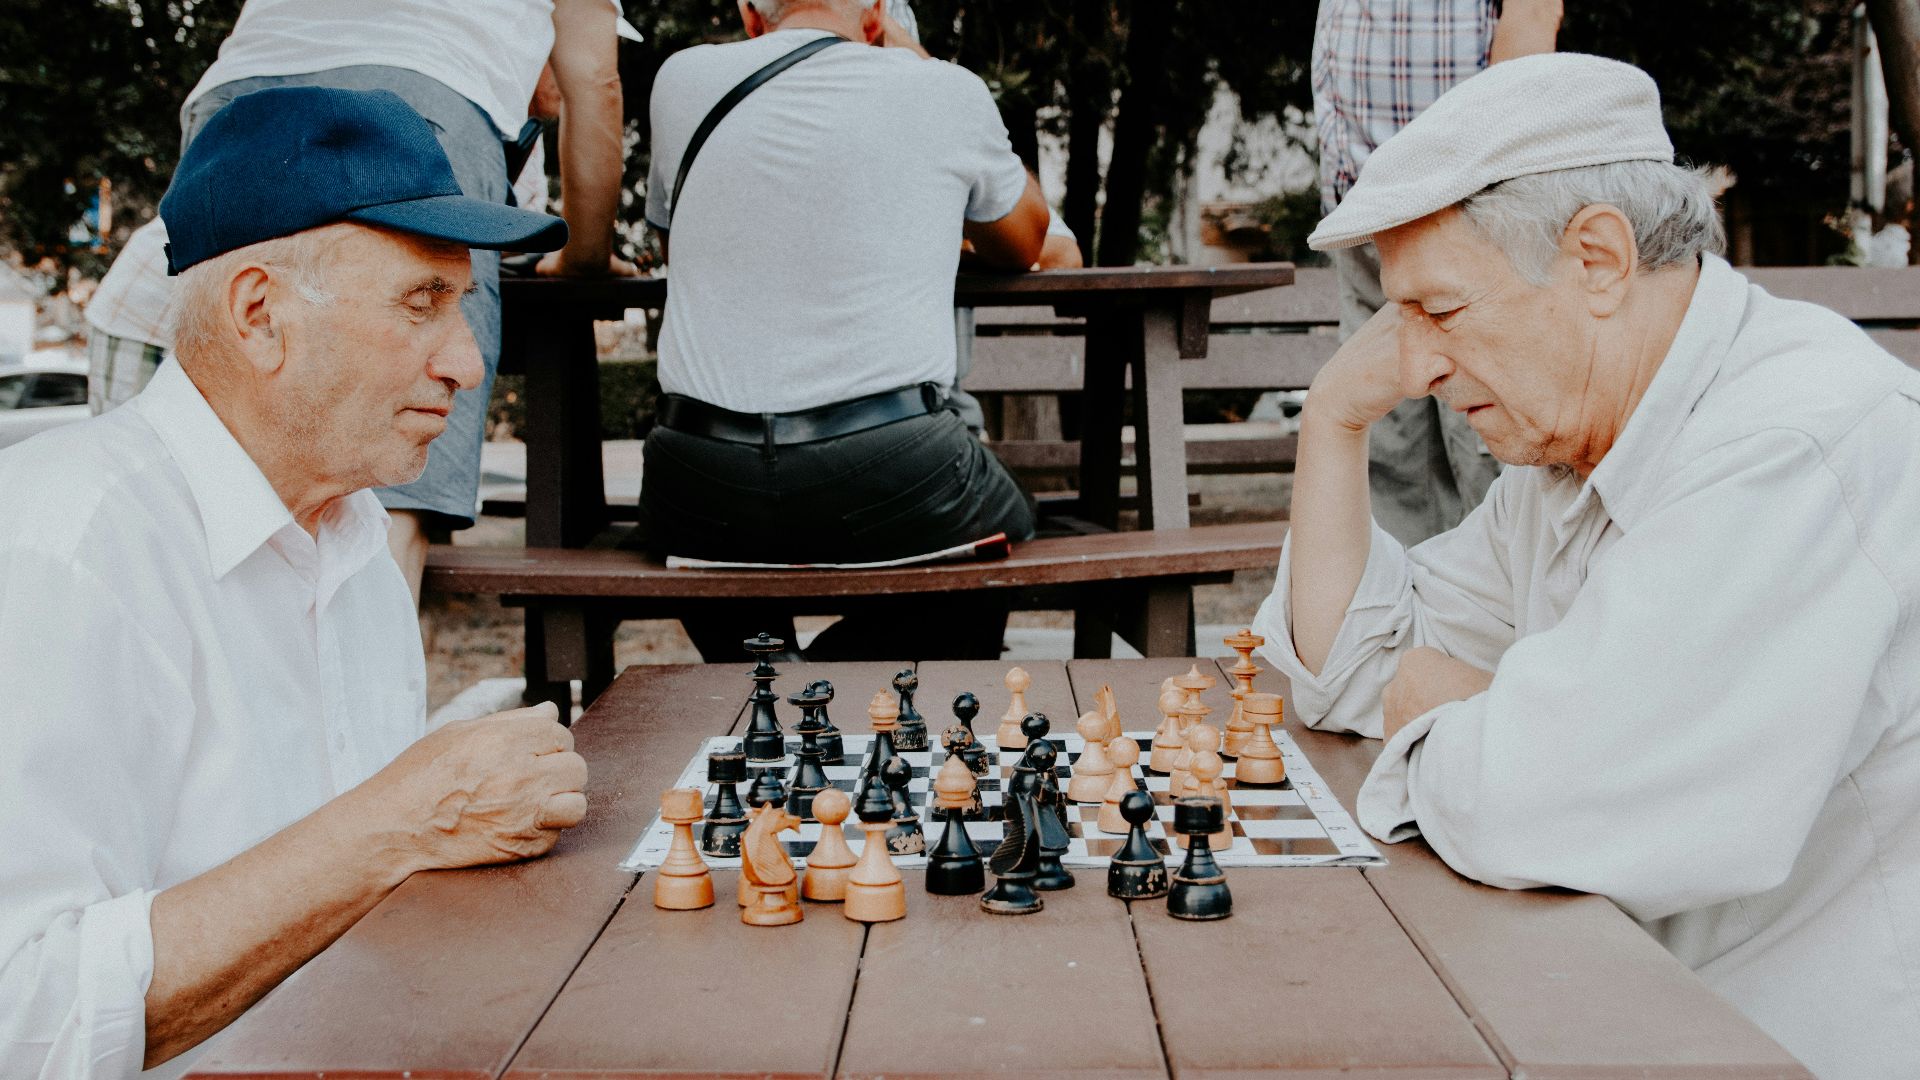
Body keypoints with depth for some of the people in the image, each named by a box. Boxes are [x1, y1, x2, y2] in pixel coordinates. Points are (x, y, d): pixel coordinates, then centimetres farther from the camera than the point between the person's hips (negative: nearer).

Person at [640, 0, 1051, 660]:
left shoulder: (683, 79, 8)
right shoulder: (946, 92, 3)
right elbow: (1021, 248, 23)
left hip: (704, 496, 3)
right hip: (889, 476, -2)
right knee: (1008, 529, 29)